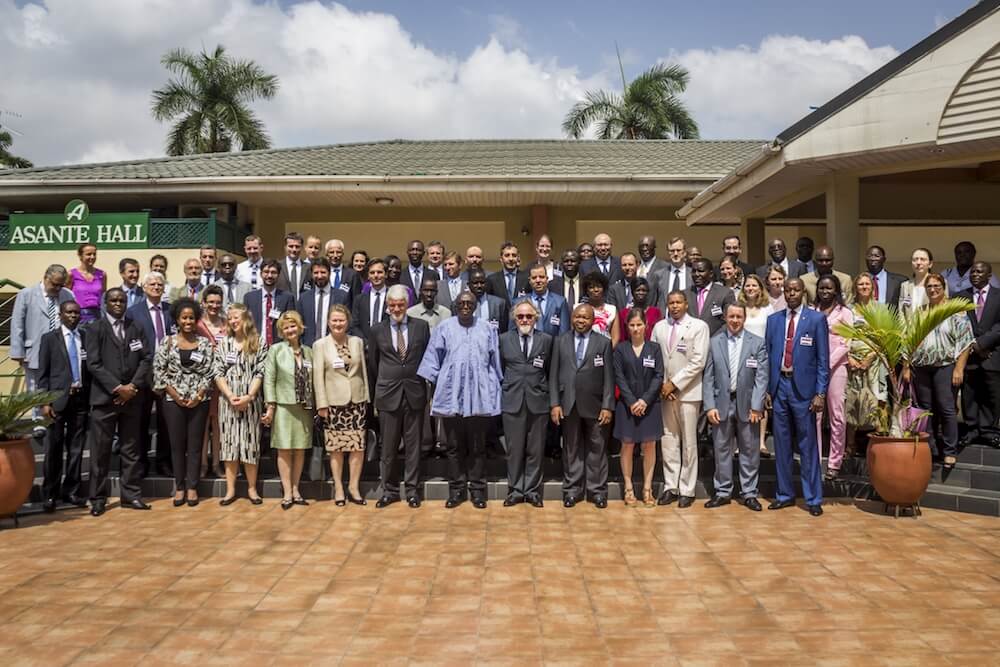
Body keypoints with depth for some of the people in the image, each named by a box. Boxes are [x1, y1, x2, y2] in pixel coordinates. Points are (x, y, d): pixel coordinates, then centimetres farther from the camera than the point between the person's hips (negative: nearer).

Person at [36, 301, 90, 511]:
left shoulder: (87, 337, 8)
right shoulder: (50, 338, 3)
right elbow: (43, 373, 0)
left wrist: (92, 398, 3)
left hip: (81, 398, 2)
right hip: (58, 398, -2)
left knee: (76, 448, 7)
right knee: (54, 448, 2)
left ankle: (71, 491, 17)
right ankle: (50, 494, 12)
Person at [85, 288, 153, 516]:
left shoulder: (136, 328, 12)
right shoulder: (95, 329, 2)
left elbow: (147, 358, 5)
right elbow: (93, 364, -7)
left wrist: (133, 386, -8)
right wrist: (117, 388, -14)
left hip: (131, 398, 3)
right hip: (104, 397, -3)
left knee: (131, 449, 7)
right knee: (101, 451, 1)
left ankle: (131, 495, 14)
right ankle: (98, 498, 9)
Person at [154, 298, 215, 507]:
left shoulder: (204, 343, 4)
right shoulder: (168, 342, 3)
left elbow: (209, 372, 1)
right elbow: (159, 371, -1)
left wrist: (198, 396, -11)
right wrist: (175, 395, -9)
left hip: (199, 401, 0)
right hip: (173, 401, 0)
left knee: (195, 445, 4)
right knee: (177, 445, 6)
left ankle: (192, 487, 12)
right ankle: (179, 487, 15)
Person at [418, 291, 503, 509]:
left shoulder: (487, 330, 7)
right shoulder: (444, 328, 4)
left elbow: (495, 362, 11)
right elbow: (433, 359, 5)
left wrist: (495, 389, 10)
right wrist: (431, 388, 2)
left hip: (480, 396, 0)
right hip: (451, 395, 0)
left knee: (477, 446, 6)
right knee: (454, 446, 7)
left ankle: (477, 489, 15)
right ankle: (456, 489, 16)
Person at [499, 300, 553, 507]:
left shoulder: (546, 340, 6)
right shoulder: (504, 339, 7)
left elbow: (551, 371, 7)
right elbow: (499, 370, 10)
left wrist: (550, 396, 3)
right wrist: (502, 393, 6)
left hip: (538, 402, 0)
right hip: (512, 402, 0)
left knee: (535, 450, 5)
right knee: (514, 450, 5)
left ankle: (533, 491, 16)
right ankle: (515, 491, 15)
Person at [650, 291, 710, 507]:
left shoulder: (699, 326, -2)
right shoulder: (659, 327, 10)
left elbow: (698, 362, -9)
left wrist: (674, 383, -12)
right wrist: (661, 385, -4)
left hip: (687, 391, -4)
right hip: (664, 391, 4)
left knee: (688, 442, 2)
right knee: (668, 441, 6)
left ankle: (686, 490, 9)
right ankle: (670, 487, 14)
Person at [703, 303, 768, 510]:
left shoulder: (757, 343, 1)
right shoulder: (714, 343, 4)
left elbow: (761, 377, -3)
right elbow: (708, 377, 3)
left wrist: (756, 406, -10)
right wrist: (709, 406, -5)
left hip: (747, 404, -1)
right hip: (721, 404, 1)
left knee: (750, 450, 6)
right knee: (721, 450, 8)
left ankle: (749, 493, 18)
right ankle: (722, 492, 19)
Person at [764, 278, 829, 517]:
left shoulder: (816, 319, -1)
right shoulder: (773, 320, 9)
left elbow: (823, 359, -3)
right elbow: (768, 356, 10)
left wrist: (820, 393, -9)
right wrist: (767, 389, 5)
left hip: (803, 387, -3)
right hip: (779, 385, 3)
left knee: (808, 445, 2)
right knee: (782, 444, 10)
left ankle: (813, 499, 11)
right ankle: (785, 494, 21)